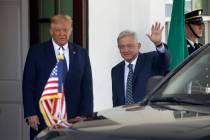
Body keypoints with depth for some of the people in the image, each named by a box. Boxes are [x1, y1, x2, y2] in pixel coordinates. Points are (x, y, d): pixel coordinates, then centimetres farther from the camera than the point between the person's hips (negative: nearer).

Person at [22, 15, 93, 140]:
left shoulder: (81, 53, 8)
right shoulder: (36, 51, 2)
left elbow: (87, 87, 8)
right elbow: (28, 85, 1)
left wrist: (85, 115, -1)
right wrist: (30, 114, -6)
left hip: (73, 118, 2)